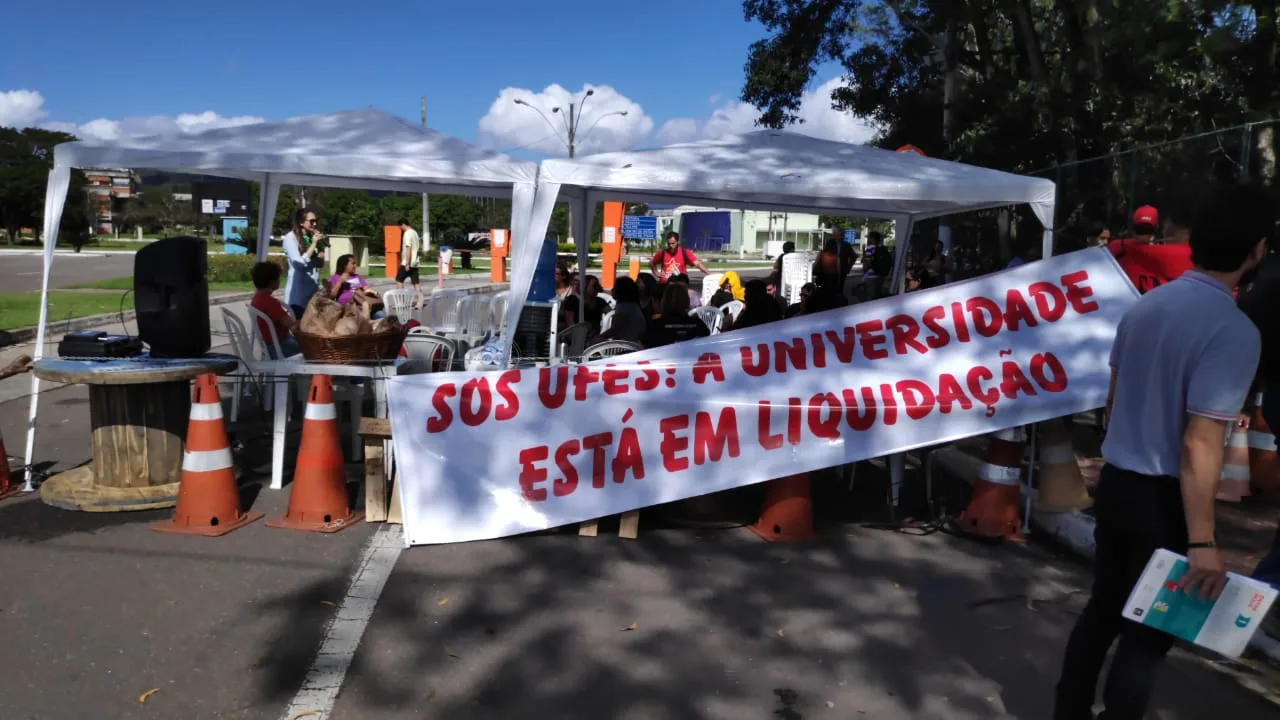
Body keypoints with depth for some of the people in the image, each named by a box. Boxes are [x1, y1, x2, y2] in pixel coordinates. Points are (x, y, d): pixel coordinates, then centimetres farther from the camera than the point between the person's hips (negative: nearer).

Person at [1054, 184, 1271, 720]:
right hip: (1162, 499, -7)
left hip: (1115, 483, 7)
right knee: (1149, 632, 8)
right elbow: (1199, 443, -24)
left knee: (1103, 609, 19)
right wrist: (1202, 542, -20)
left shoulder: (1144, 306, 3)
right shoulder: (1234, 330, -20)